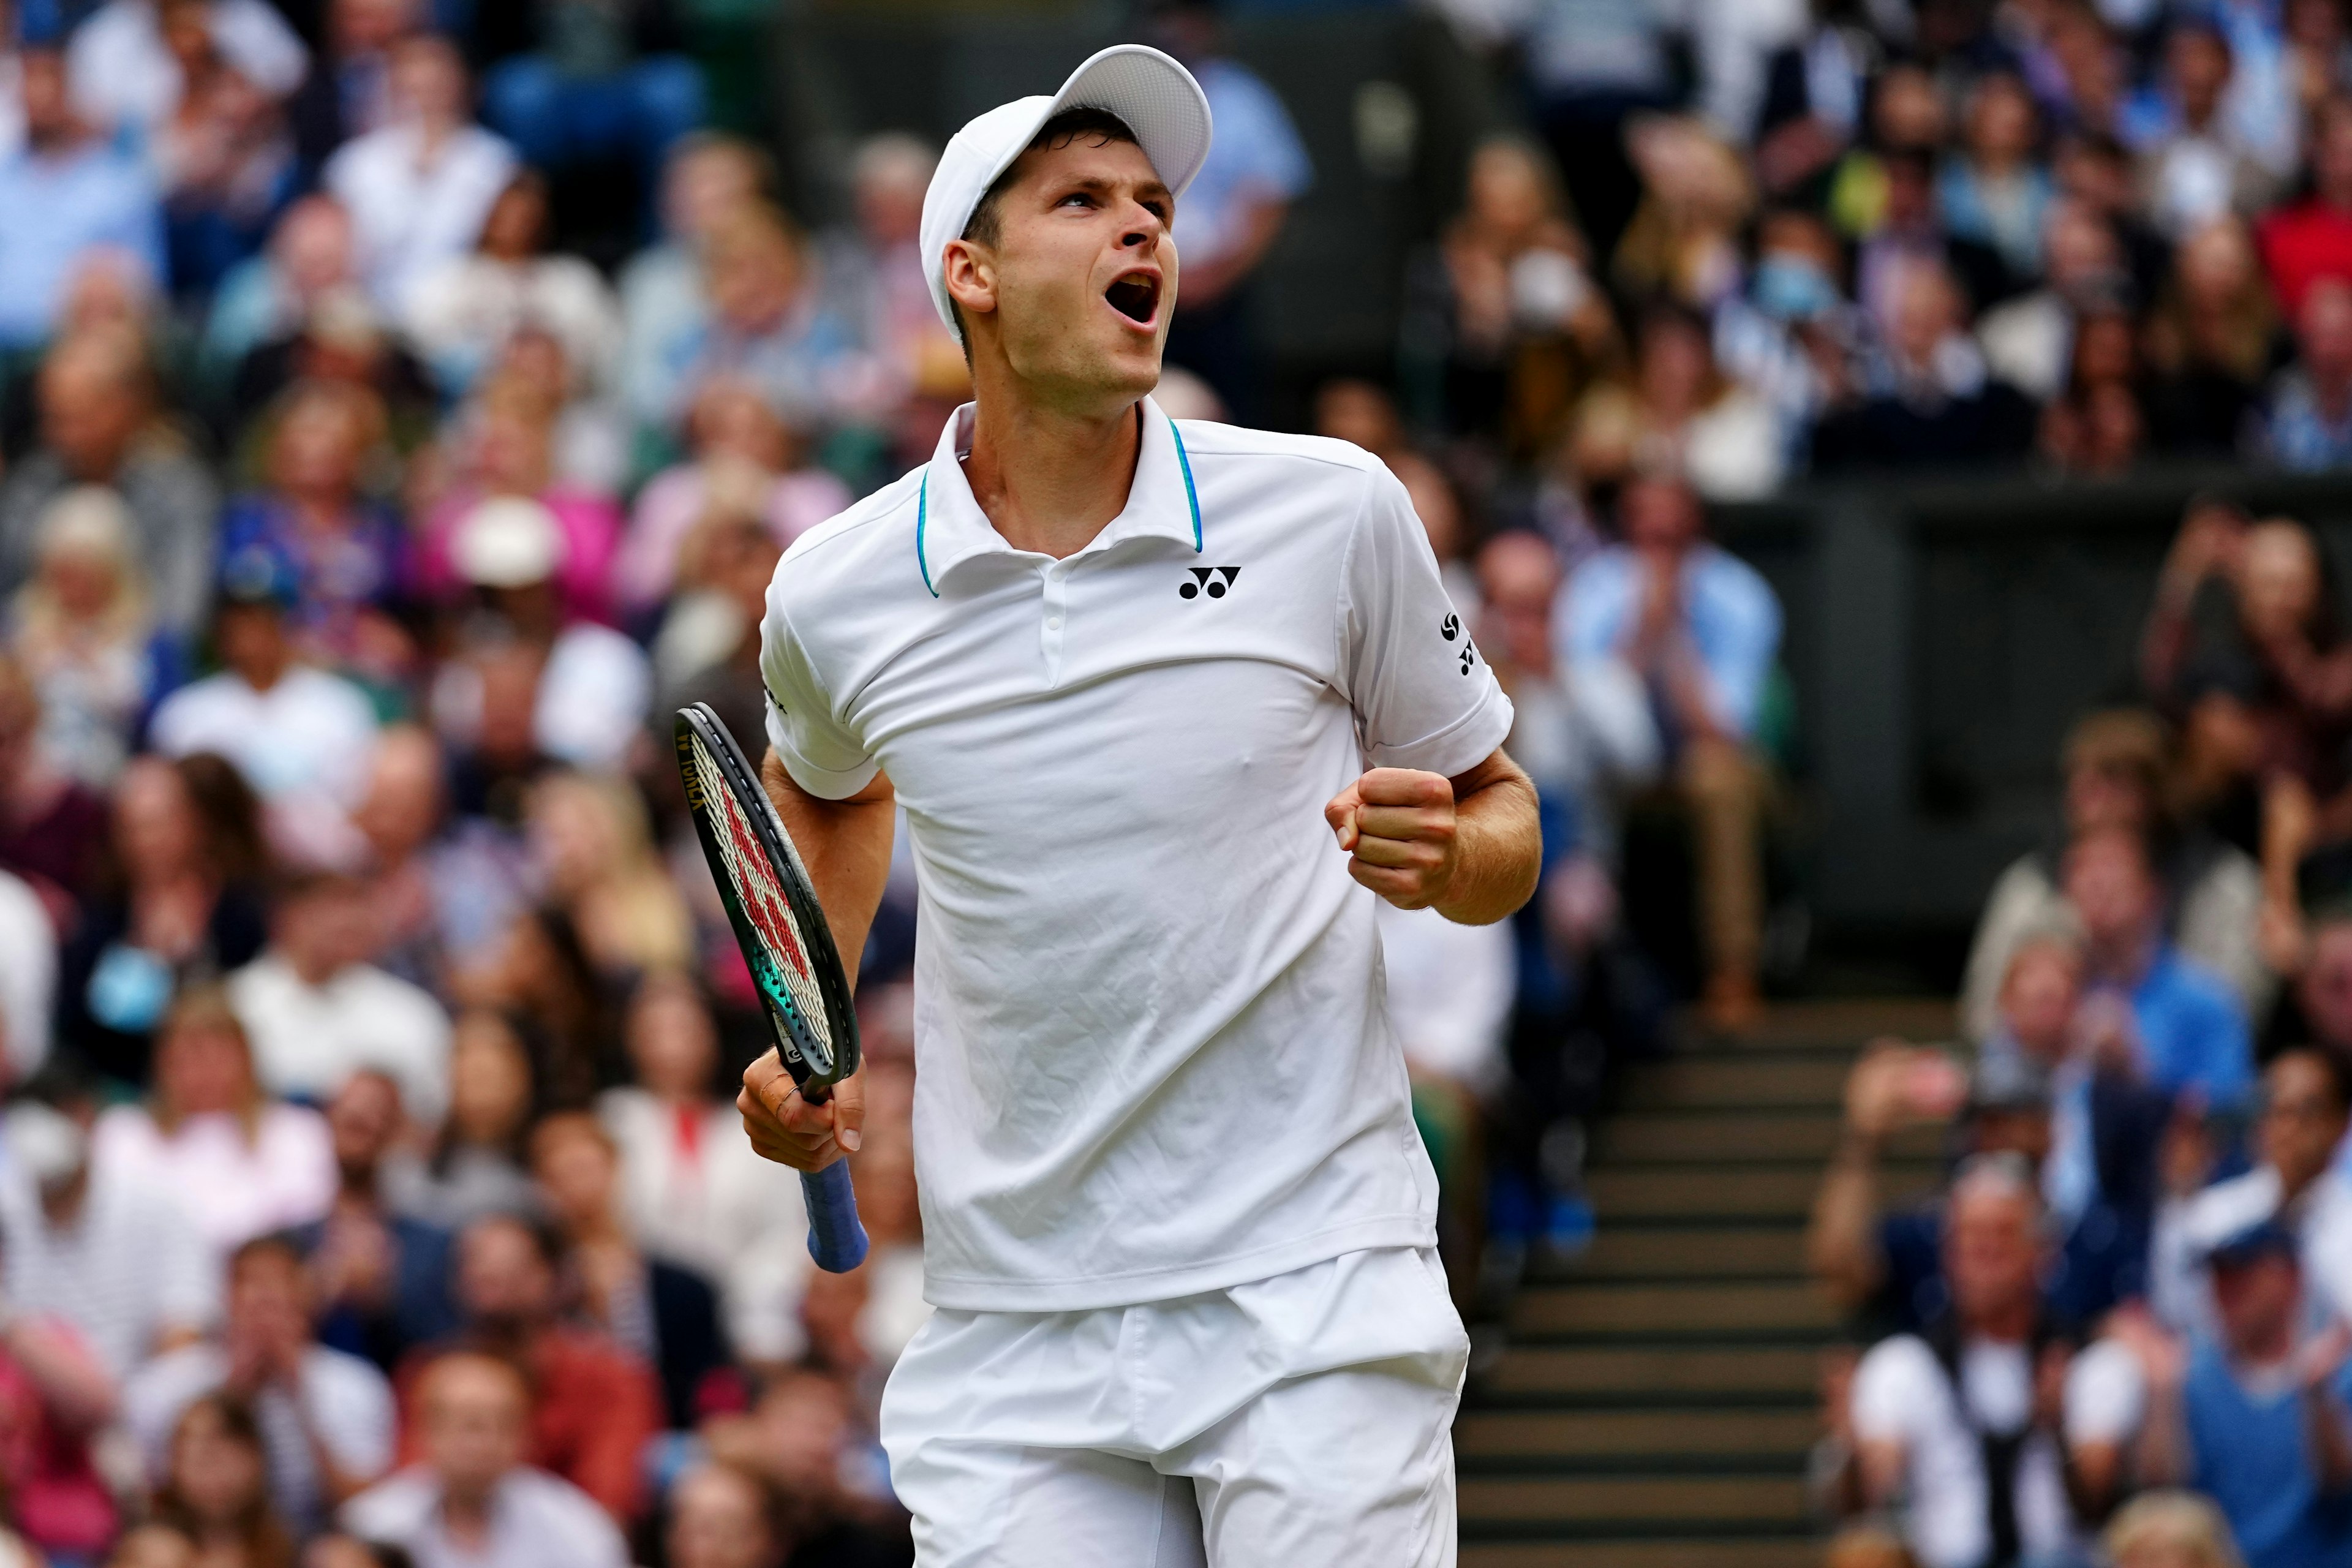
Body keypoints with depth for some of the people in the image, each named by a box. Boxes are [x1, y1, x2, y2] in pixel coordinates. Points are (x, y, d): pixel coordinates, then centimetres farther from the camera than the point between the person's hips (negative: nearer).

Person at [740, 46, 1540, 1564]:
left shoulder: (1333, 513, -2)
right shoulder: (834, 596, 2)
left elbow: (1501, 815, 10)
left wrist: (1445, 855, -13)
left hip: (1312, 1289, -1)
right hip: (1015, 1316, 1)